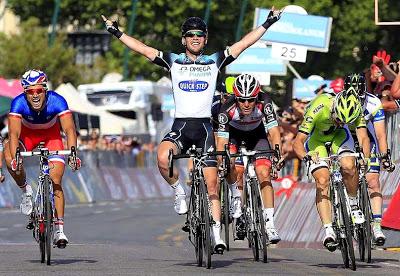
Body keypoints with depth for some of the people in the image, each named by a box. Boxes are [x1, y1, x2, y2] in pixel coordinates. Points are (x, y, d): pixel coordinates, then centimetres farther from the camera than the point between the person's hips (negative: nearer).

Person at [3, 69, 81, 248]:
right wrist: (15, 157, -55)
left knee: (56, 182, -13)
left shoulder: (57, 101, -33)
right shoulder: (18, 103, -32)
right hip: (28, 133, 1)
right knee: (8, 155, -30)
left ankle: (59, 230, -9)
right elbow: (14, 133, -39)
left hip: (51, 134, -1)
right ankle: (26, 191, -6)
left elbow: (69, 129, -38)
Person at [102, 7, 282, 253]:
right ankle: (179, 191, -6)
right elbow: (142, 48, 5)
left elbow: (244, 43, 8)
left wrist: (268, 24, 4)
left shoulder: (215, 62, 8)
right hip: (180, 126, 0)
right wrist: (116, 32, 1)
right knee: (163, 158, -32)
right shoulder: (173, 61, 8)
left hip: (204, 127, 1)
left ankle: (216, 233, 4)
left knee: (212, 186, -3)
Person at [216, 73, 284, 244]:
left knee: (264, 174, -15)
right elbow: (222, 142, -33)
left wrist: (277, 154, -51)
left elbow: (274, 132, -35)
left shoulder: (264, 103, -34)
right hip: (234, 133, 0)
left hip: (256, 133, 0)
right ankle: (237, 199, -4)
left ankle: (269, 223, -15)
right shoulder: (227, 110, -35)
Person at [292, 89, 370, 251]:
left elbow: (363, 138, -31)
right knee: (322, 181, -20)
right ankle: (328, 230, -19)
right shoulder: (317, 109, -37)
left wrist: (365, 159, -50)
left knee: (349, 165, -28)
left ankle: (353, 205, -4)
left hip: (338, 136, 2)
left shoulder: (355, 110, -29)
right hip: (316, 139, -2)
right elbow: (297, 143, -34)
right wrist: (306, 157, -55)